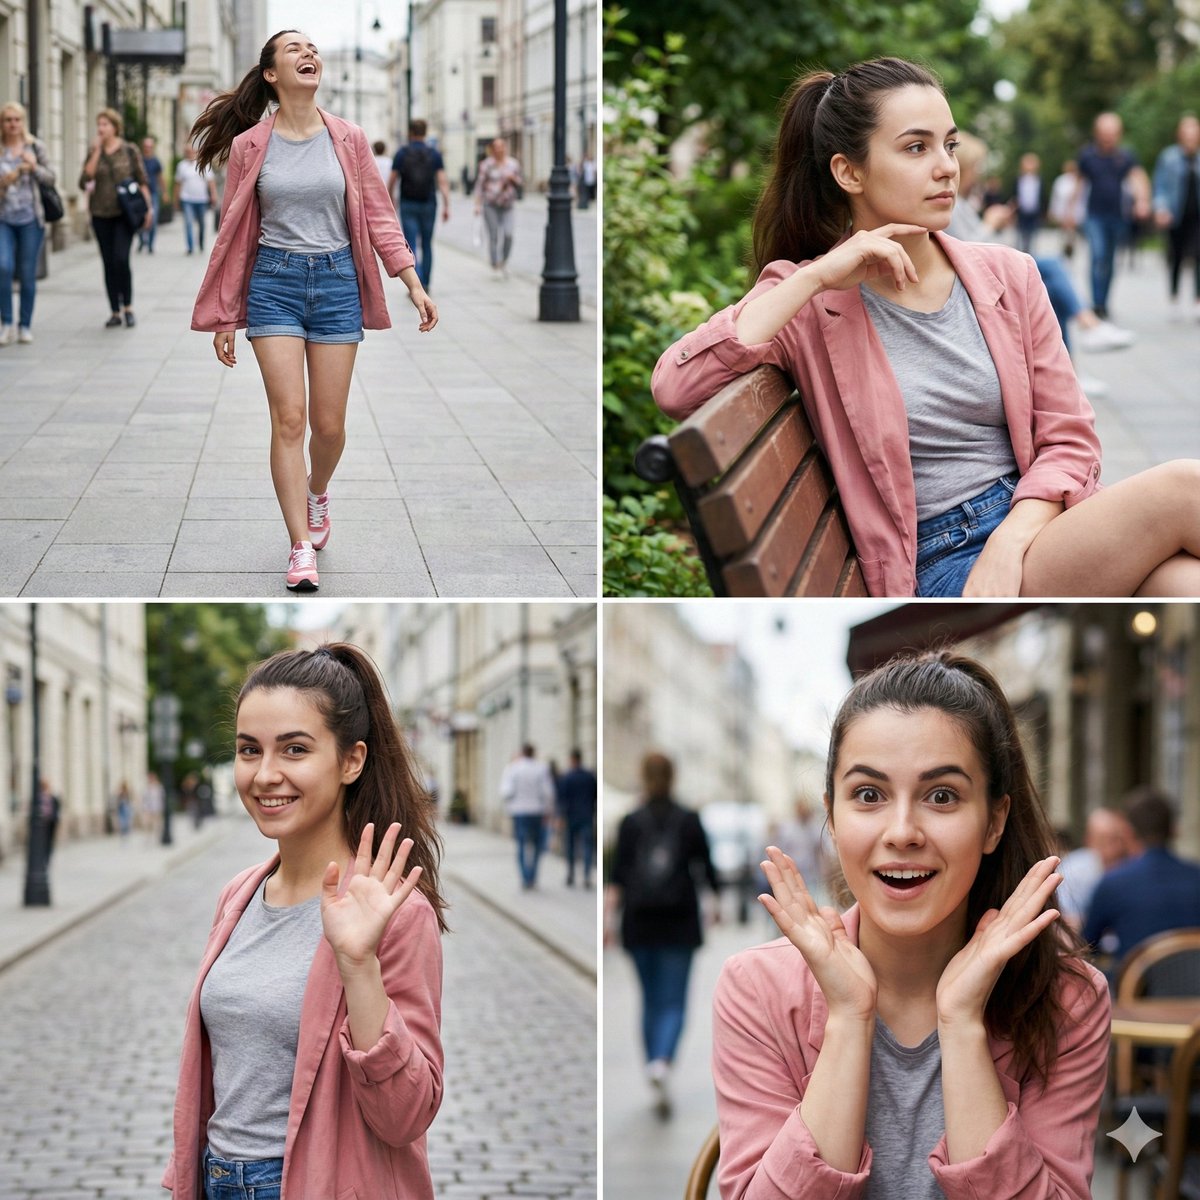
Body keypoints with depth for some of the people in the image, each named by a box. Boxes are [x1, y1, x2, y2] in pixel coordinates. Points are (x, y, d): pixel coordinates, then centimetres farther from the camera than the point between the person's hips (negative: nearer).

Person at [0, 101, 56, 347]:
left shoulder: (35, 147, 4)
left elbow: (50, 177, 2)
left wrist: (34, 167, -15)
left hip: (30, 218, 1)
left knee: (27, 274, 3)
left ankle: (25, 325, 14)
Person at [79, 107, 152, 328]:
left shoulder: (129, 151, 1)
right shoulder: (94, 153, 7)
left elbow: (142, 181, 4)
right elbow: (84, 181, -6)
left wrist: (147, 208, -3)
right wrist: (96, 152, -8)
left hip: (124, 213, -3)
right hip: (101, 215, 3)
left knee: (121, 259, -16)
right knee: (108, 264, 5)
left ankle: (128, 307, -1)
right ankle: (115, 313, 11)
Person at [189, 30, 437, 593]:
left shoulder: (348, 139, 2)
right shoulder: (249, 146, -1)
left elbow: (378, 216, 5)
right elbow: (233, 233, 5)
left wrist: (414, 284, -2)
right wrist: (225, 317, 5)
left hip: (337, 280, 2)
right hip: (274, 279, -1)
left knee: (329, 425, 5)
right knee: (289, 419, -10)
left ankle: (317, 494, 38)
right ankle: (301, 547, -5)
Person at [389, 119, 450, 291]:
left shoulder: (402, 153, -2)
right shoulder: (434, 153, 0)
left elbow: (392, 181, -1)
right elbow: (442, 180, -7)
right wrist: (446, 206, -6)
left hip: (408, 206, -2)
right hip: (428, 205, 2)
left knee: (411, 246, -4)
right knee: (427, 245, 16)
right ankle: (425, 284, 22)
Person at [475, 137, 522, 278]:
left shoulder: (513, 164, 9)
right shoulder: (487, 164, 0)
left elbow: (520, 184, 15)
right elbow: (479, 185, 1)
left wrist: (513, 179, -7)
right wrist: (478, 205, -6)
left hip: (507, 205, 2)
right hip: (490, 204, -2)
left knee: (508, 235, -11)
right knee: (493, 236, -4)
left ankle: (503, 263, 11)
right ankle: (495, 268, 4)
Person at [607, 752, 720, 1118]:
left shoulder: (630, 823, 1)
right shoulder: (689, 821, -1)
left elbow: (617, 876, -6)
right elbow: (706, 868, 4)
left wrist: (608, 919, -7)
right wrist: (716, 902, 20)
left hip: (640, 923, 1)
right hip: (679, 924, -1)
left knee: (651, 1002, 15)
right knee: (673, 1004, -2)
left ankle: (653, 1066, 17)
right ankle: (662, 1063, -28)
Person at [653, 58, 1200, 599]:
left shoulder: (1008, 275, 13)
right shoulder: (806, 304, 3)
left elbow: (1067, 437, 10)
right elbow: (675, 387, -14)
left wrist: (1010, 545, -10)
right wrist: (814, 278, -13)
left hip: (1037, 527, 5)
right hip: (944, 570, -4)